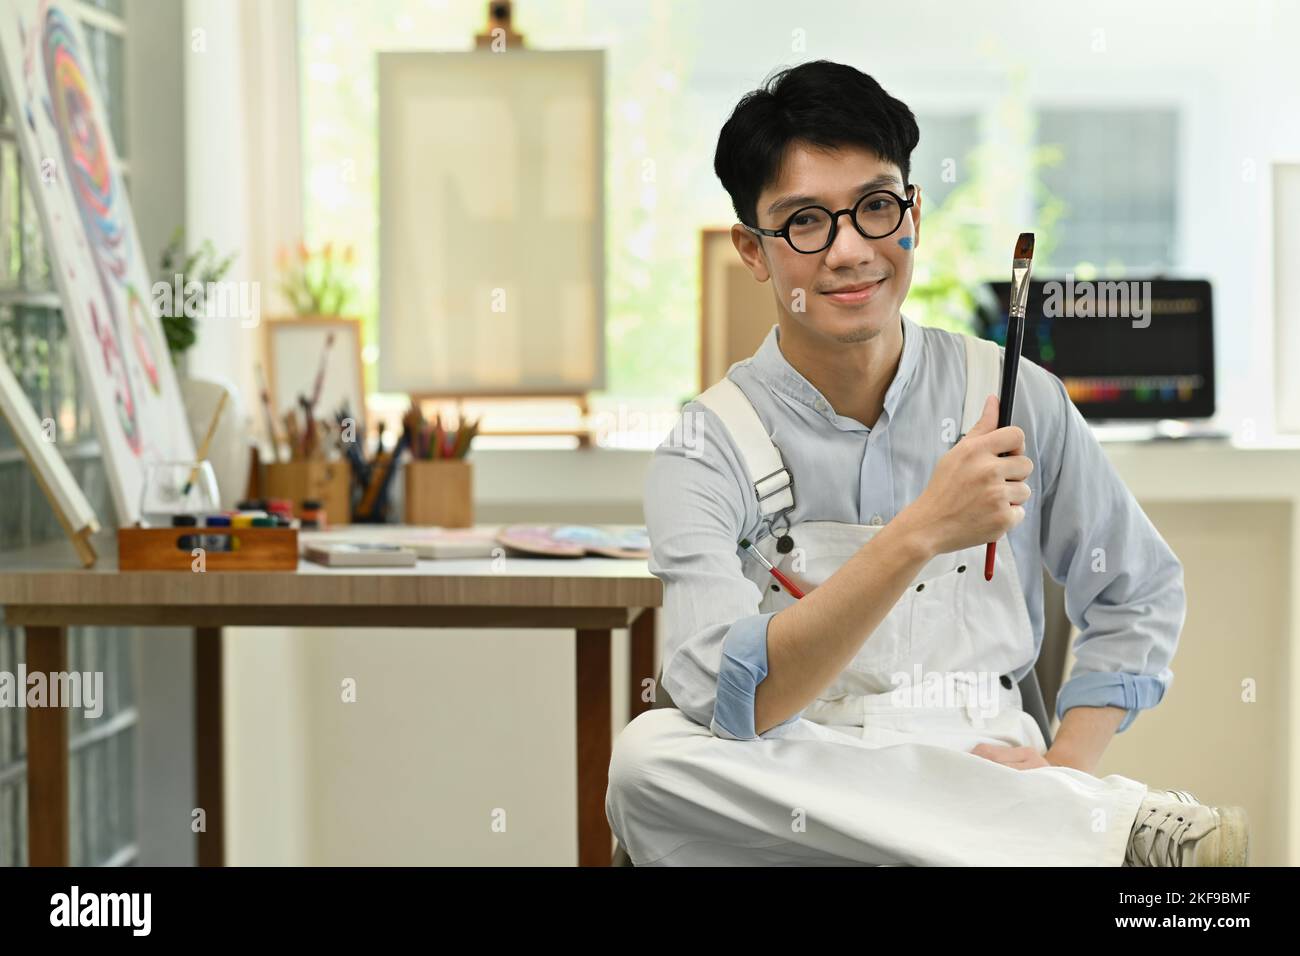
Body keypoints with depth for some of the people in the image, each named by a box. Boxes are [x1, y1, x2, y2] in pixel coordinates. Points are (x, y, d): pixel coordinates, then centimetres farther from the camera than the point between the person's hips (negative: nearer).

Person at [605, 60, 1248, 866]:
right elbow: (728, 703, -21)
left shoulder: (1011, 399, 2)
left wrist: (1065, 770, -1)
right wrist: (919, 534, -31)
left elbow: (1140, 595, 15)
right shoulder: (711, 452, -5)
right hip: (799, 816, 4)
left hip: (987, 797, -3)